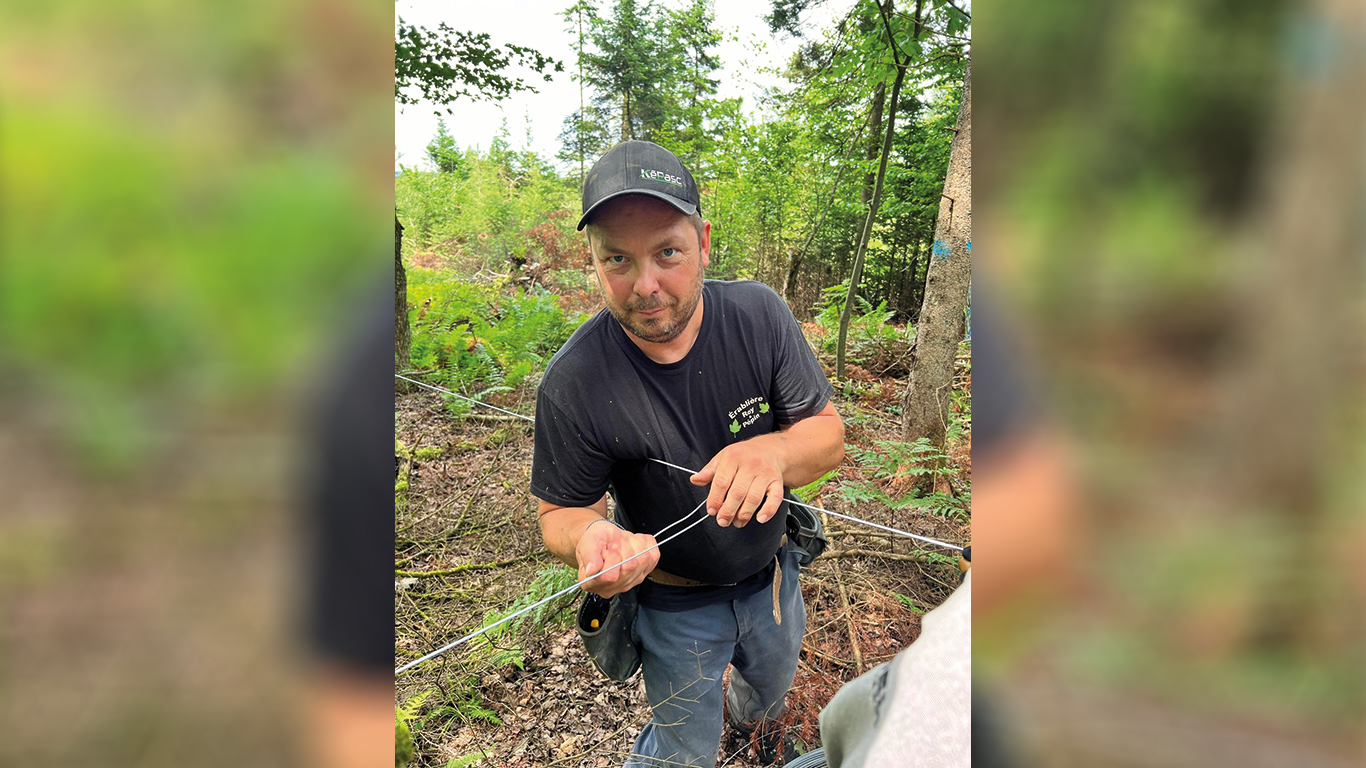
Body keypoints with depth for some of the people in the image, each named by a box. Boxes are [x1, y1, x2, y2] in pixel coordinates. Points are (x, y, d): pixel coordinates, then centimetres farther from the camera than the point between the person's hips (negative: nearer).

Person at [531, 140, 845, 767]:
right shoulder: (573, 383, -29)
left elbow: (828, 434, -16)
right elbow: (560, 512, -16)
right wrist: (590, 537, -41)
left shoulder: (758, 314, -21)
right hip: (675, 605, -4)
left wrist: (774, 450, -39)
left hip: (771, 577, 4)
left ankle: (750, 715, 71)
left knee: (773, 688, 34)